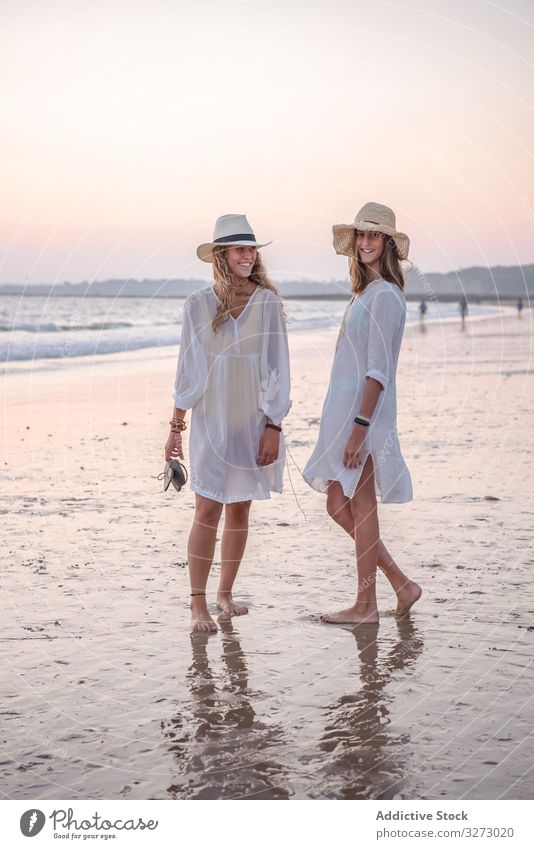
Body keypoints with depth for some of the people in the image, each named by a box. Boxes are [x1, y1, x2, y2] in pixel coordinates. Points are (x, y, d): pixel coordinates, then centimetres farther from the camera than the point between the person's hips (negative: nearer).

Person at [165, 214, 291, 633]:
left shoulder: (268, 302, -2)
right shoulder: (198, 304, -1)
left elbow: (278, 367, -2)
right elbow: (188, 370, 5)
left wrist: (274, 427, -7)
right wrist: (176, 428, 5)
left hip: (253, 421, 1)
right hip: (211, 421, -1)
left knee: (240, 509, 9)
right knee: (209, 509, -6)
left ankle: (226, 593, 23)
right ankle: (198, 604, 0)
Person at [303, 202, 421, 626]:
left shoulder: (384, 296, -14)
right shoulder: (366, 293, 16)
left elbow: (378, 371, -19)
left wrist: (360, 427, -22)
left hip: (363, 412, -10)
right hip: (346, 410, 10)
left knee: (361, 508, -1)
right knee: (339, 506, 12)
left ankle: (366, 606, 10)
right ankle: (401, 584, 19)